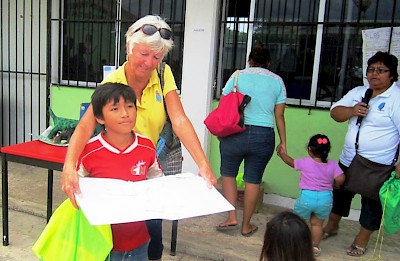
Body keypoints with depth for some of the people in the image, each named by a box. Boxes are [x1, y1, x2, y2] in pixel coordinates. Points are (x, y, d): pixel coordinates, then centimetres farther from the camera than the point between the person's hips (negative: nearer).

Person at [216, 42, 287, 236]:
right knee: (253, 180, 11)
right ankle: (246, 225, 24)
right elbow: (279, 116, 5)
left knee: (228, 174, 19)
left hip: (235, 133, -1)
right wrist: (283, 142, 12)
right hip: (264, 137, 2)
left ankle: (232, 218, 13)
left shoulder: (238, 76, 2)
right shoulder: (277, 81, 7)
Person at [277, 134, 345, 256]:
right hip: (325, 199, 2)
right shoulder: (333, 164, -2)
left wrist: (282, 153, 28)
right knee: (317, 224, 19)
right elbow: (340, 179, -12)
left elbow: (290, 161, 9)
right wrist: (333, 184, 10)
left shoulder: (305, 162, -7)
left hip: (307, 197, -2)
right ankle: (315, 247, 27)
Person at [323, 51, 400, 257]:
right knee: (339, 194, 20)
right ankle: (331, 226, 42)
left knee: (372, 204, 11)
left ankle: (362, 239, 30)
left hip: (378, 168, -6)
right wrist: (352, 111, -18)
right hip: (348, 160, 6)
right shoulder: (358, 92, 6)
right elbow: (335, 112, 2)